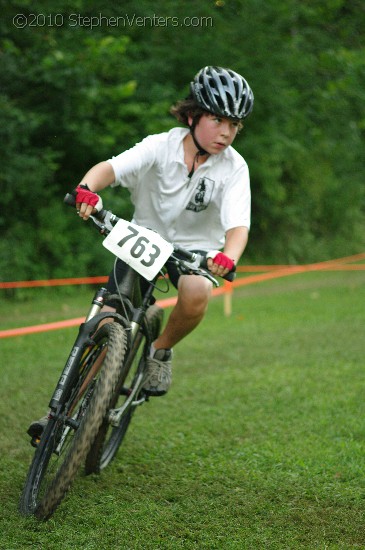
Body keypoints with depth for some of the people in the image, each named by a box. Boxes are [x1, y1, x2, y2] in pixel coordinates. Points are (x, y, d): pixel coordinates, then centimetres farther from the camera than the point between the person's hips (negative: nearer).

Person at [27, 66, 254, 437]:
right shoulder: (161, 147, -16)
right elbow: (112, 167, -30)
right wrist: (87, 188, -54)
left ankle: (161, 351, -3)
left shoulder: (233, 167, -15)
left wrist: (228, 257, -50)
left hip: (195, 246, 0)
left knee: (196, 294, -35)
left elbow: (238, 225, -27)